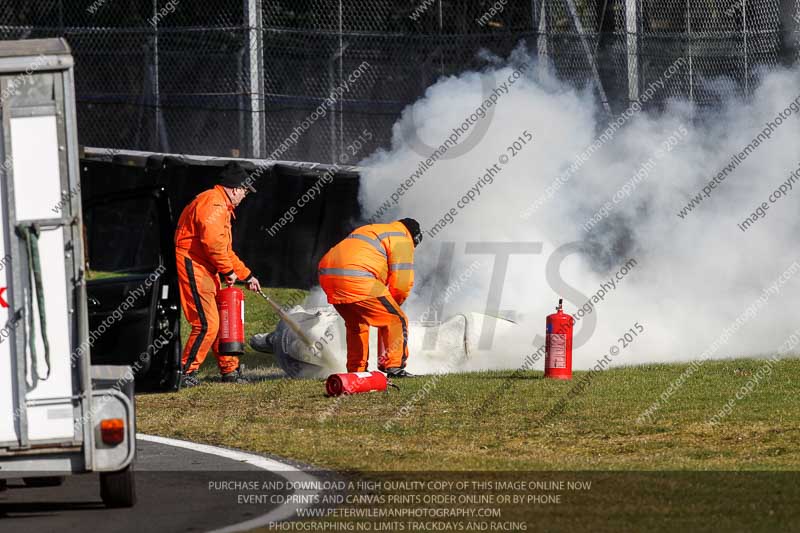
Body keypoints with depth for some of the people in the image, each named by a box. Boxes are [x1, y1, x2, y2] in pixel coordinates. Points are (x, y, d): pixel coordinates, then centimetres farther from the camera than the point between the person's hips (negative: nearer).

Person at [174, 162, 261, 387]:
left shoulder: (222, 207, 24)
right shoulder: (213, 202, -13)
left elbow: (225, 249, 31)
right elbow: (212, 241, -25)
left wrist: (246, 275, 30)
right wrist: (228, 270, -16)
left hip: (205, 272, 11)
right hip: (192, 266, -11)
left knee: (221, 319, 16)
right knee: (207, 324, -13)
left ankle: (230, 370, 26)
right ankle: (185, 372, -7)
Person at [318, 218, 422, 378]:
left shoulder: (370, 230, 35)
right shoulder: (402, 239, 9)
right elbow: (402, 281, 1)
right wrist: (395, 302, 20)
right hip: (356, 280, -8)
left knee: (356, 323, 29)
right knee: (396, 320, 1)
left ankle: (355, 370, 29)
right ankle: (394, 367, -5)